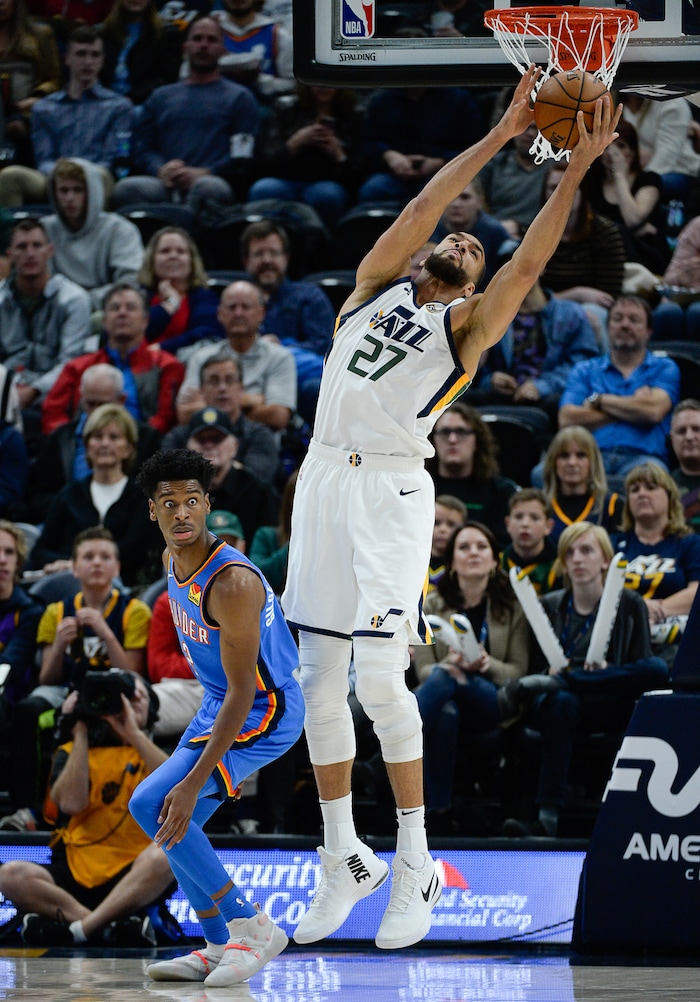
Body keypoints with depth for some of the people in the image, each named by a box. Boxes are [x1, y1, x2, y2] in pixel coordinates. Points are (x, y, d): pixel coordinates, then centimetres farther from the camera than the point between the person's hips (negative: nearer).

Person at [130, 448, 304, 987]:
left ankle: (250, 926, -12)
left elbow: (242, 694, -29)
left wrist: (194, 782, -32)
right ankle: (219, 949, 25)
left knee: (152, 805, -19)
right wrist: (215, 752, 23)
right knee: (177, 826, 14)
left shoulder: (231, 582, -29)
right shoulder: (175, 560, 0)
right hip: (220, 702, 10)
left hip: (264, 714, -10)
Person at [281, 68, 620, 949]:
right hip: (324, 477, 4)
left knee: (379, 678, -14)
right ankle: (343, 861, 14)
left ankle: (415, 867, -6)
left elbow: (529, 258, 0)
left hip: (391, 487, -3)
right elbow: (422, 209, 8)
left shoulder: (468, 325, 12)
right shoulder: (378, 286, 18)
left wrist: (575, 170, -4)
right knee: (318, 683, 4)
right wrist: (503, 134, 7)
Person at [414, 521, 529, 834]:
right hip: (443, 698, 1)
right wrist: (449, 664, -22)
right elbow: (423, 669, 3)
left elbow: (518, 671, 5)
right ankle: (439, 814, -39)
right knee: (445, 714, -40)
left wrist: (486, 665, -18)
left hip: (492, 705, -1)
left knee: (443, 680, -36)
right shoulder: (433, 606, 11)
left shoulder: (512, 607, 9)